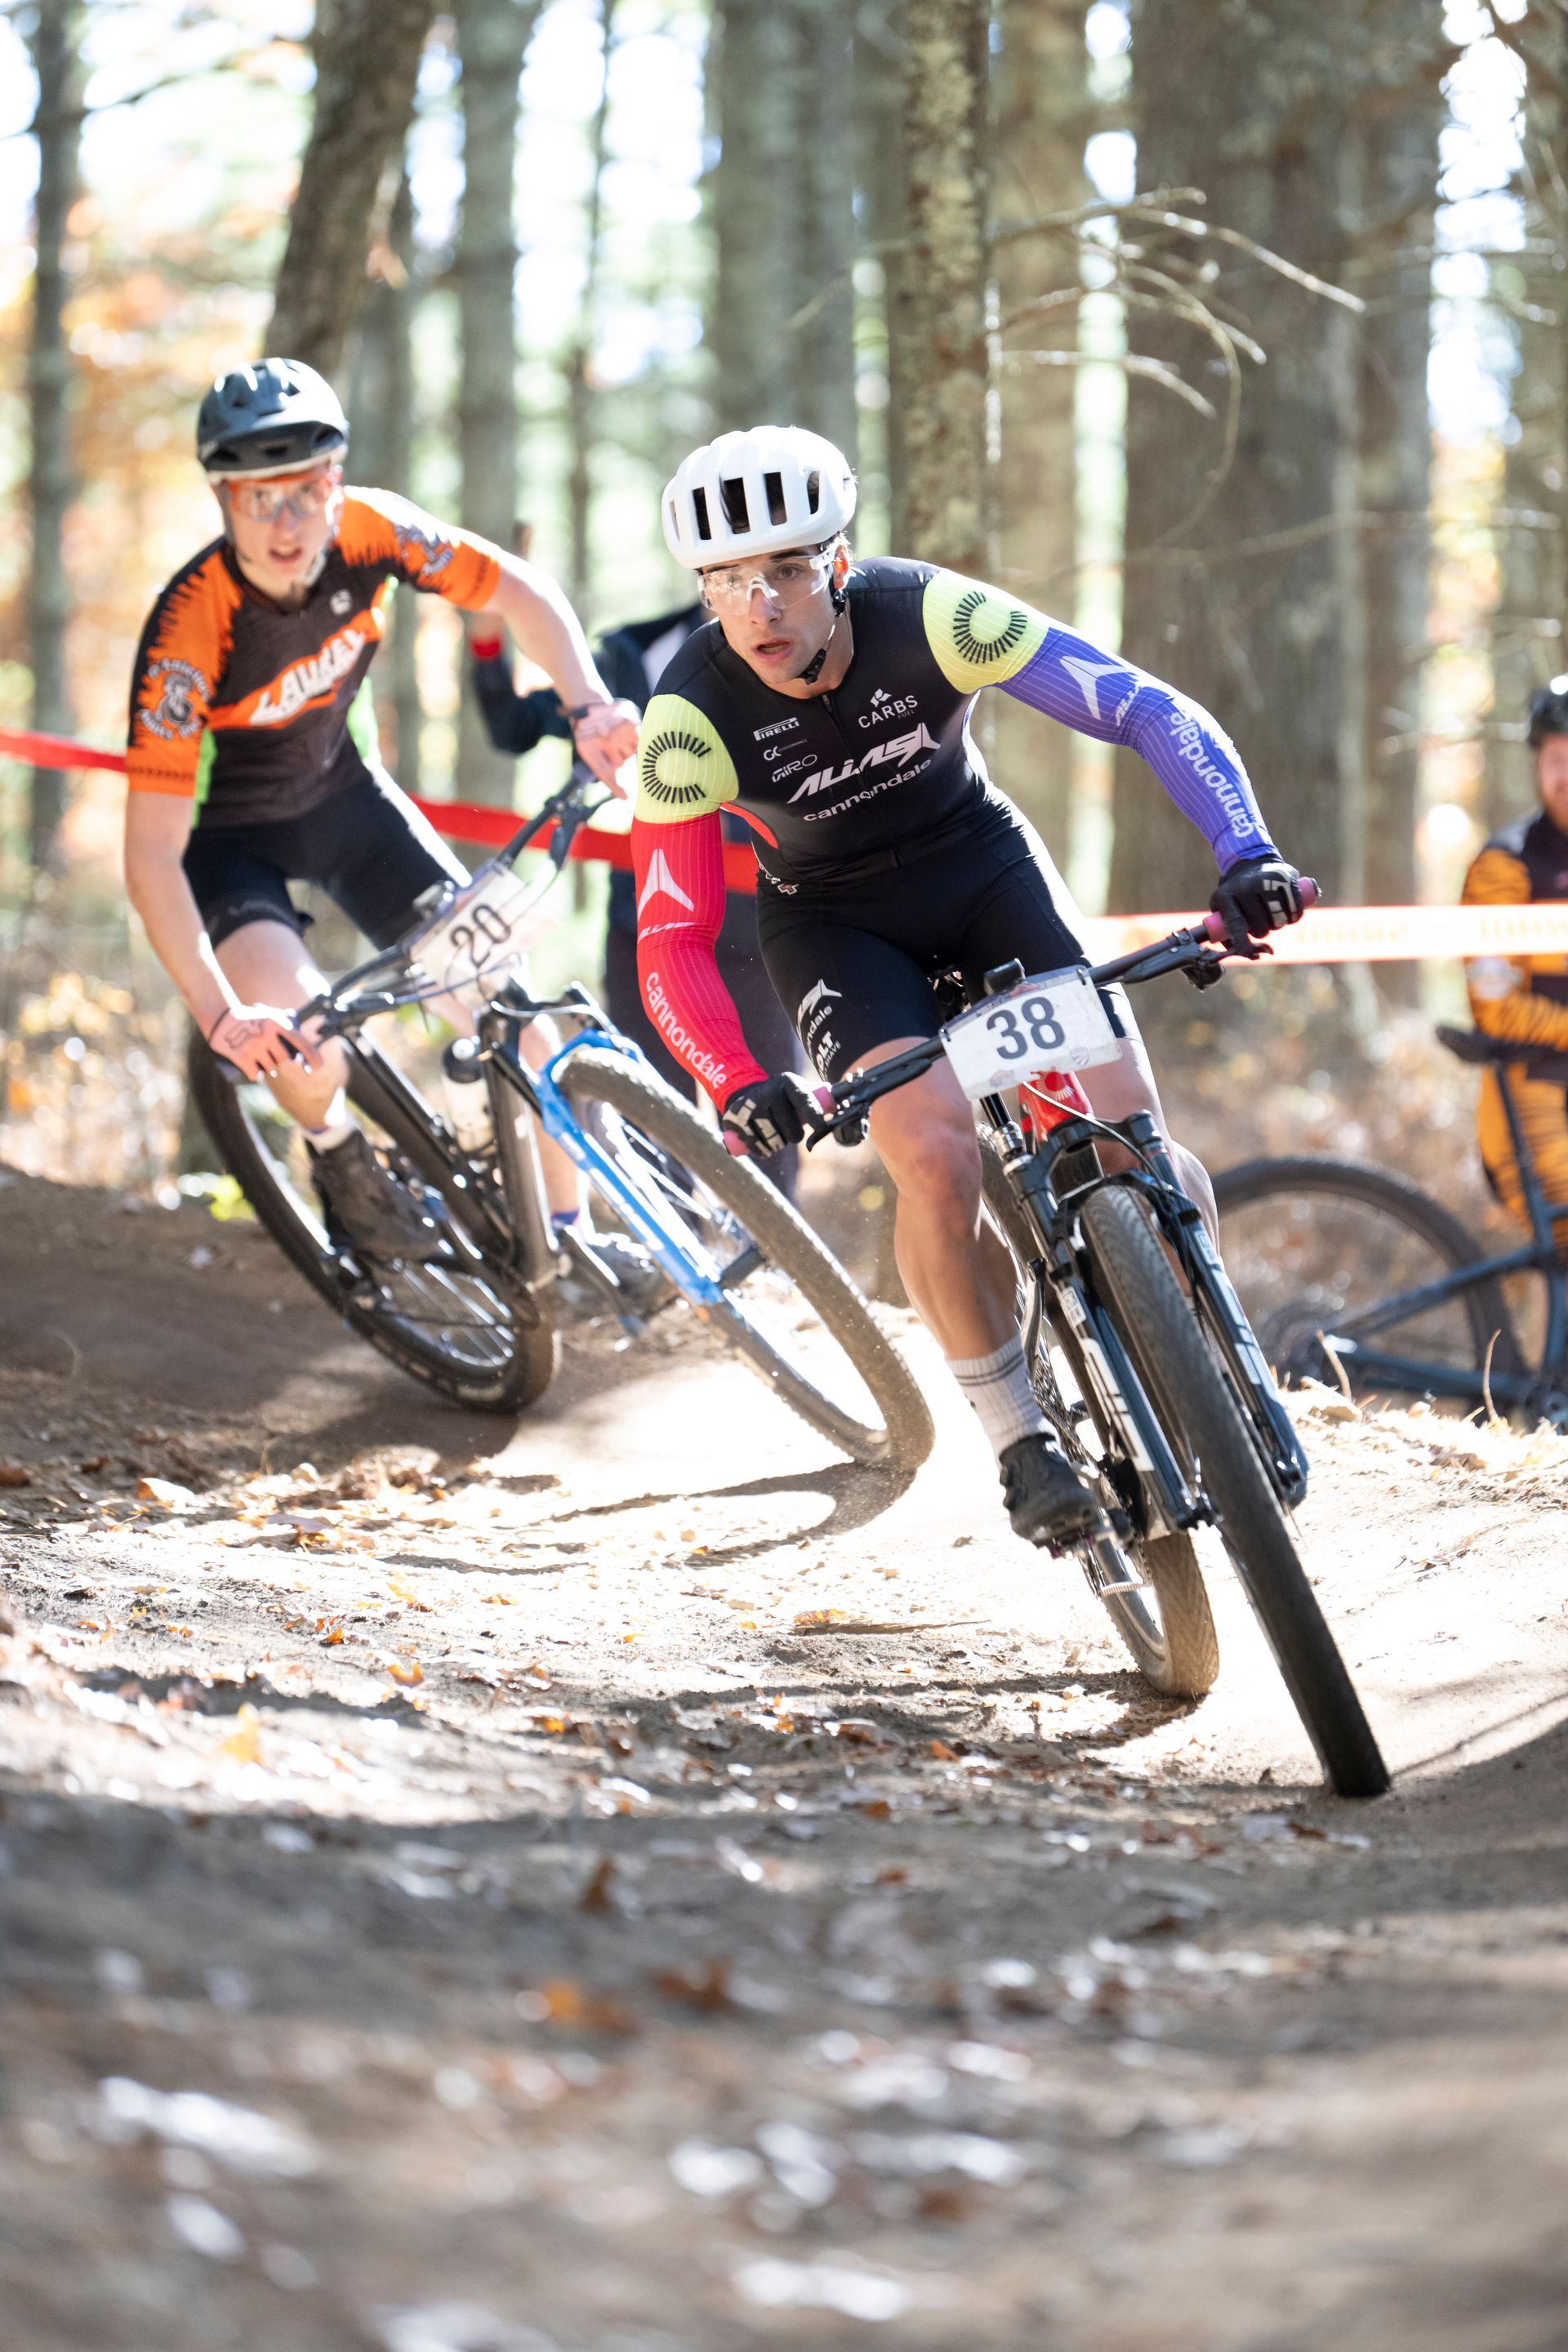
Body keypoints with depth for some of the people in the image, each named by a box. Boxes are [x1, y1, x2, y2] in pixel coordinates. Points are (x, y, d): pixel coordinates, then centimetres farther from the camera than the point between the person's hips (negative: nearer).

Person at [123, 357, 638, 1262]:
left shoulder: (369, 532, -24)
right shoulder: (190, 629, -35)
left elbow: (522, 594, -11)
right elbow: (152, 852, -36)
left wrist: (592, 708, -29)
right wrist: (220, 1015, -46)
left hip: (345, 791, 4)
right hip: (226, 832, -4)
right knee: (301, 1031, -29)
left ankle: (571, 1228, 10)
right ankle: (339, 1152, 7)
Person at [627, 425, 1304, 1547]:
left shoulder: (929, 613, -28)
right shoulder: (693, 717, -27)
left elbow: (1149, 710, -29)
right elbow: (673, 943, -25)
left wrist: (1248, 854, -43)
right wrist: (739, 1084, -43)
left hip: (982, 864, 1)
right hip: (834, 918, -1)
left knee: (1129, 1135, -17)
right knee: (938, 1158, -26)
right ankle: (1021, 1442, -7)